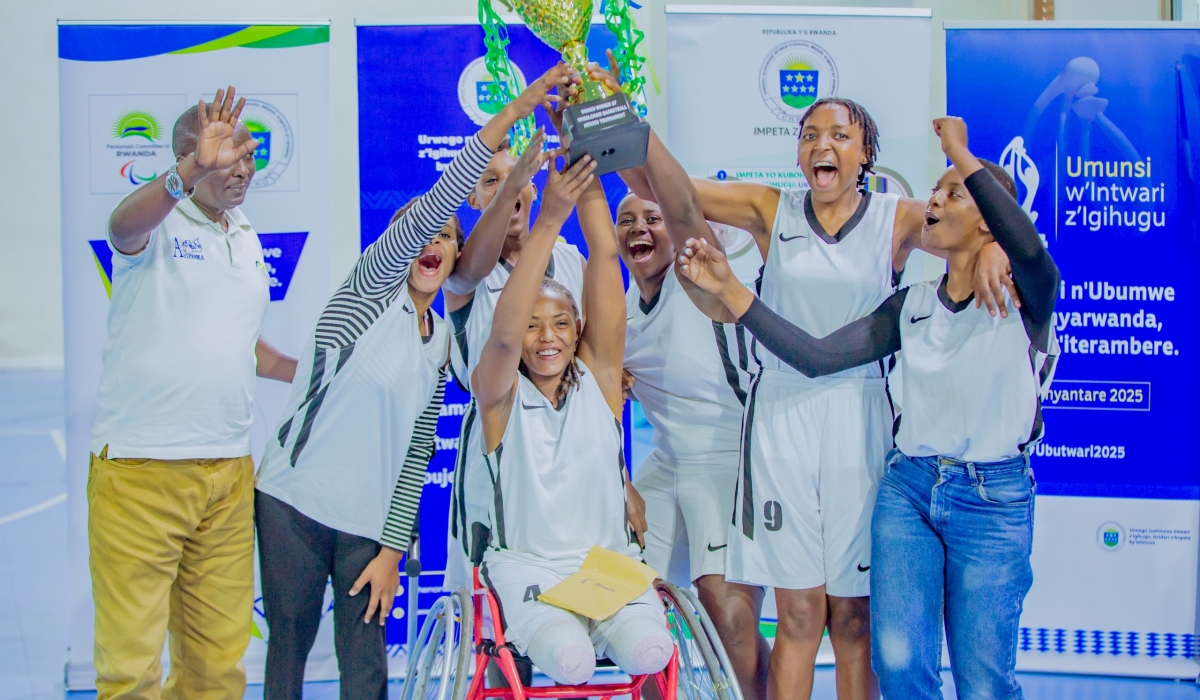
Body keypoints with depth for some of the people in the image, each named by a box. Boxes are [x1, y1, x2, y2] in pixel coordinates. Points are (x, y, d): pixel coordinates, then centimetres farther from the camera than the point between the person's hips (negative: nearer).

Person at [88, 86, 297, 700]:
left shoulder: (247, 240, 18)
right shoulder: (157, 222, -4)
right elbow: (123, 224, -31)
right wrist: (195, 169, -48)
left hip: (229, 469, 6)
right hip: (140, 466, -6)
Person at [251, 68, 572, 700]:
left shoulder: (442, 344, 11)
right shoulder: (370, 289, -2)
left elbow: (416, 451, 11)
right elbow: (429, 208, -18)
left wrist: (392, 549, 2)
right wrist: (512, 112, -26)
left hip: (369, 523, 4)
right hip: (293, 503, -4)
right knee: (288, 647, 3)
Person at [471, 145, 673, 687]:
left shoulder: (599, 376, 5)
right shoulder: (499, 393, -1)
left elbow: (605, 258, -4)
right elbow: (503, 335, -24)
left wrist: (588, 179, -14)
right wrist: (550, 218, -32)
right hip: (527, 567, -2)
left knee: (649, 650, -29)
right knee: (570, 658, -31)